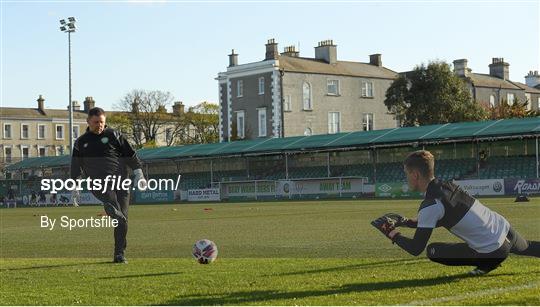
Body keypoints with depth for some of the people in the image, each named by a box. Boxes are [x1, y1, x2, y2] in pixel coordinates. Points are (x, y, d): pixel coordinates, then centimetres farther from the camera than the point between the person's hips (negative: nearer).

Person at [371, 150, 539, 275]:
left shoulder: (430, 206, -19)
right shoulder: (447, 185, 6)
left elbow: (416, 249, -14)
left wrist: (392, 234, 1)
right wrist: (406, 222, 15)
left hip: (493, 251, -8)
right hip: (504, 227, 8)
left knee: (433, 251, -2)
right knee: (526, 247, 40)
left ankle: (486, 264, 2)